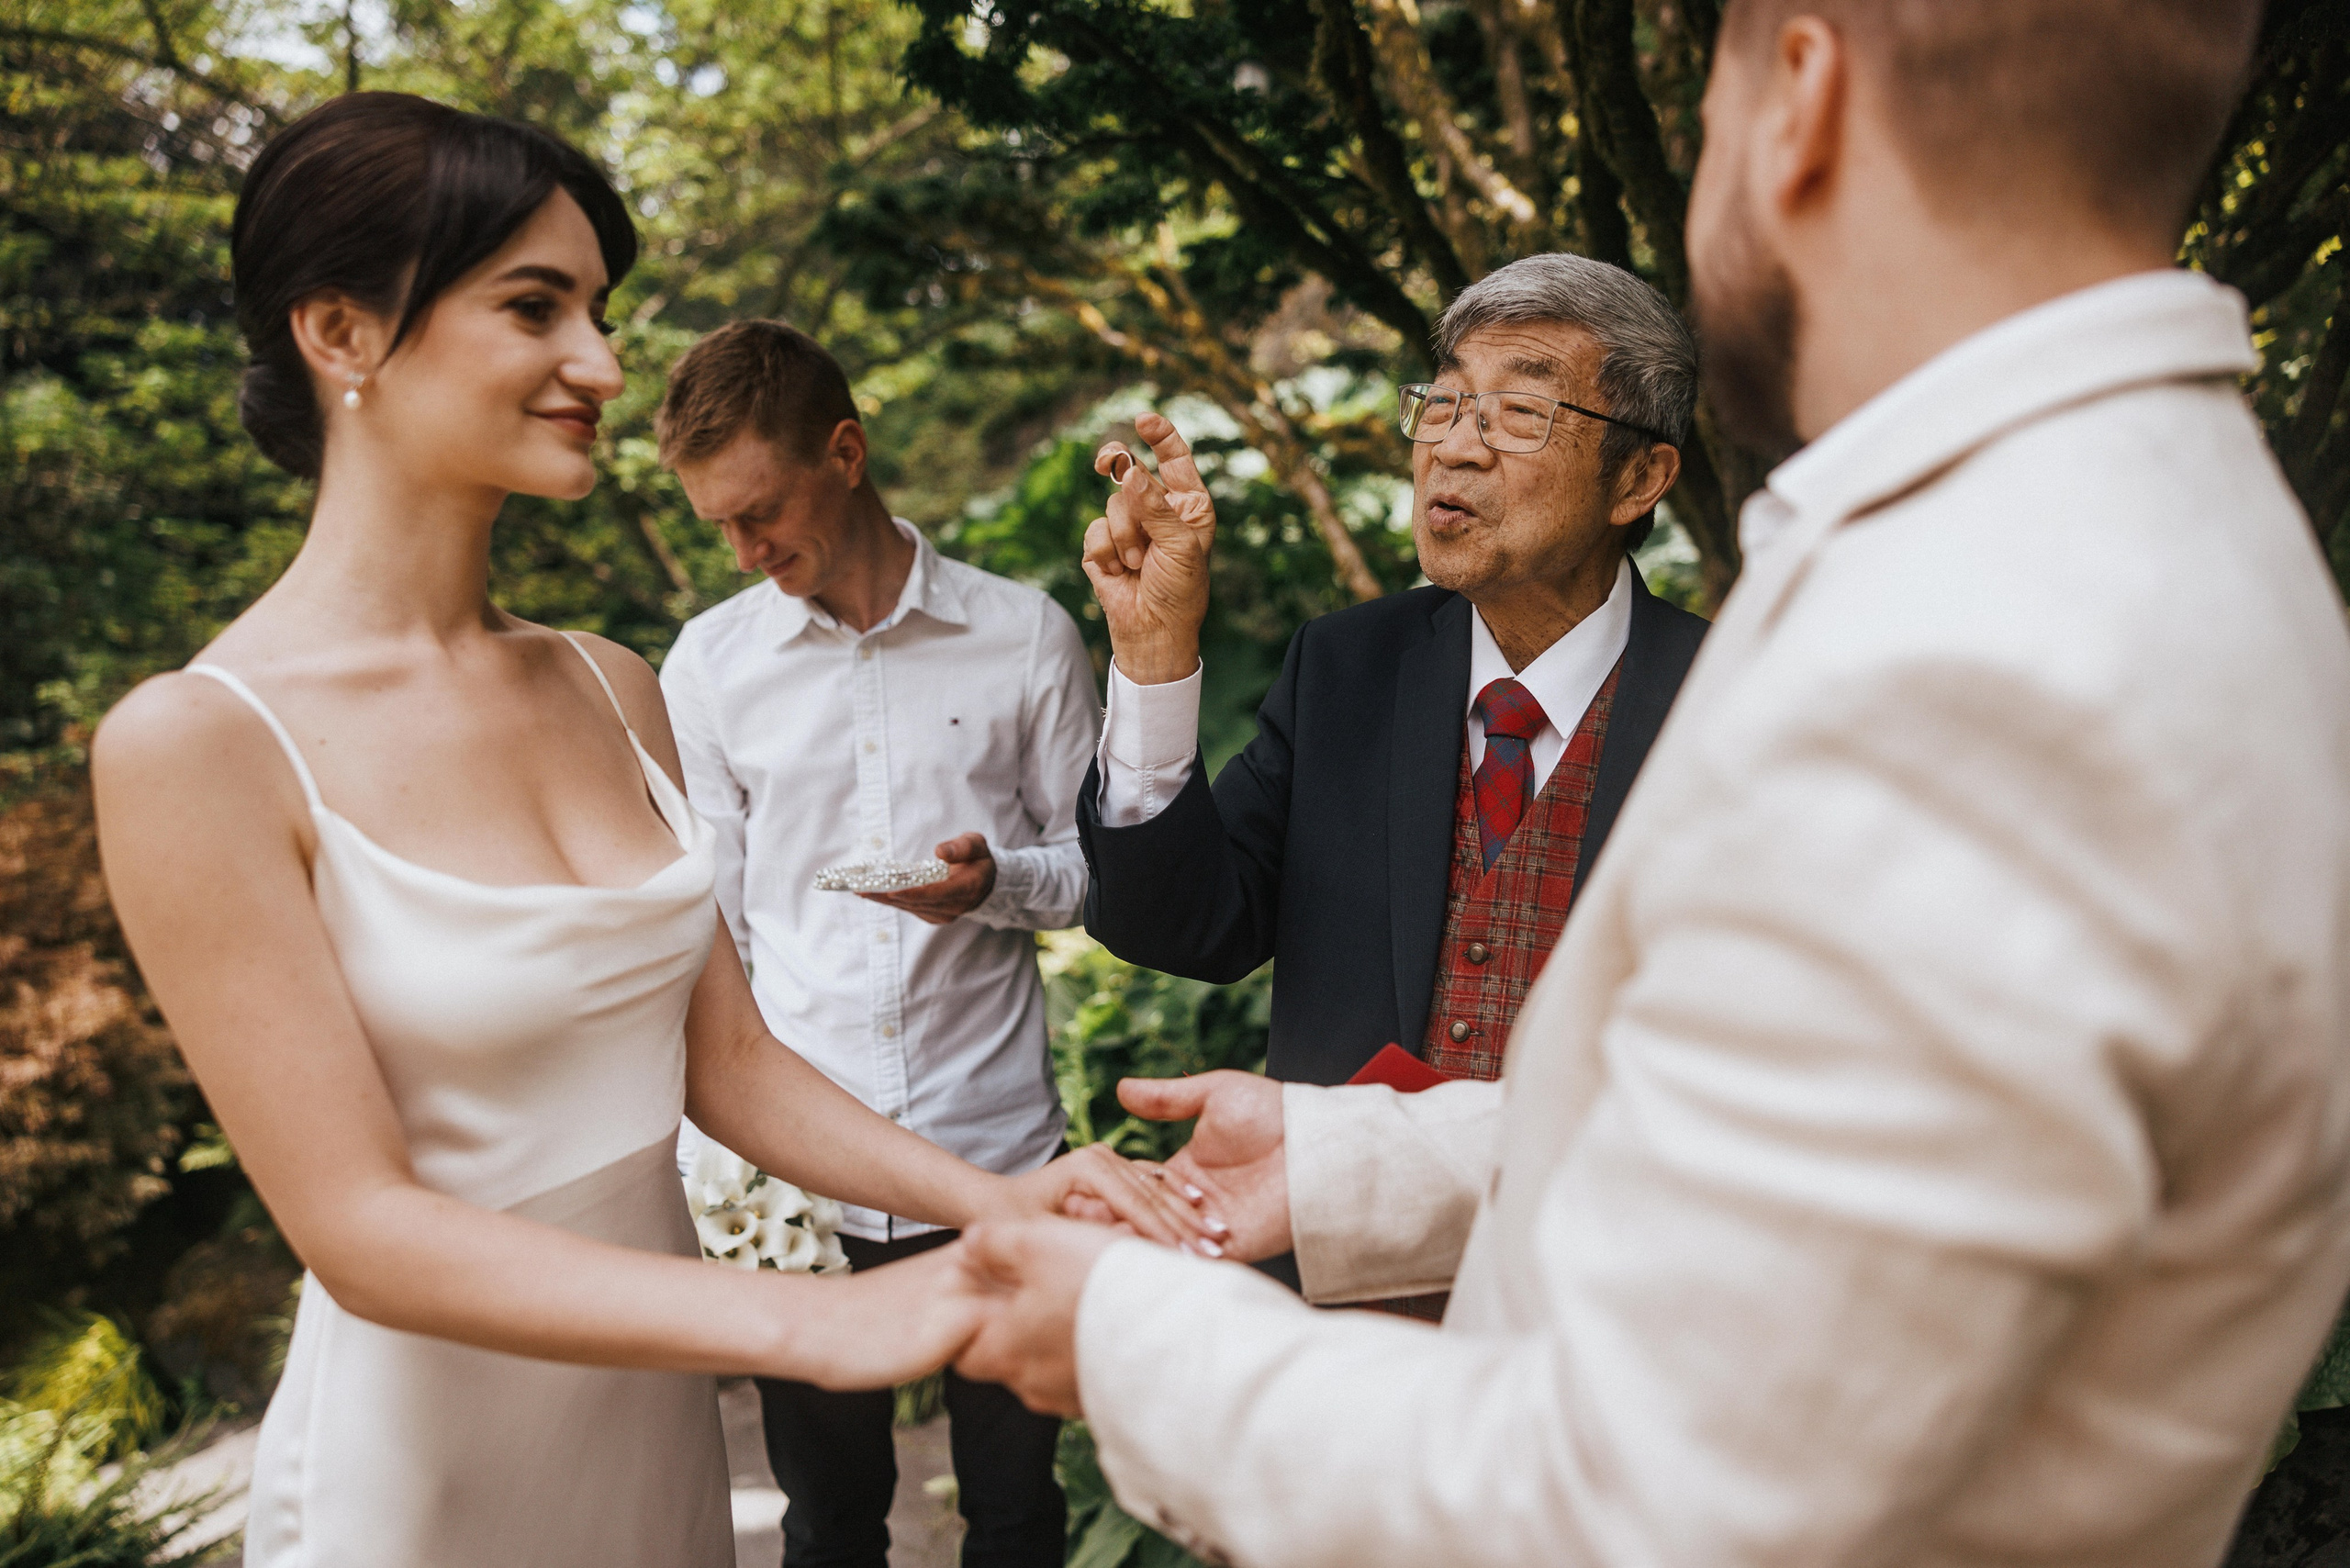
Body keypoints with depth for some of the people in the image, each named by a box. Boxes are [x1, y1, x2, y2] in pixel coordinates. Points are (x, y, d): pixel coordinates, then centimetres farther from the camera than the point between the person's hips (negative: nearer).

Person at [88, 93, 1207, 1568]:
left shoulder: (612, 690, 0)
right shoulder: (196, 744, -18)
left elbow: (726, 1058, 2)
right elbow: (361, 1227, -21)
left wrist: (988, 1200, -13)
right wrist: (818, 1321, -28)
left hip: (660, 1407, 6)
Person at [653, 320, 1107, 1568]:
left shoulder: (1026, 637, -1)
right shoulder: (710, 660, 3)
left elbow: (1095, 866, 5)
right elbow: (708, 917, 7)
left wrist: (998, 882, -17)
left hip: (996, 1150, -1)